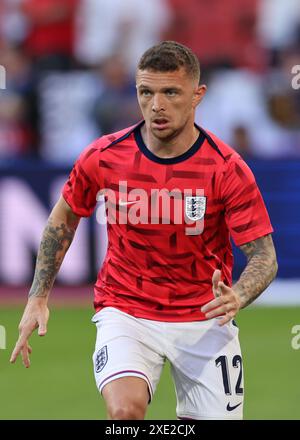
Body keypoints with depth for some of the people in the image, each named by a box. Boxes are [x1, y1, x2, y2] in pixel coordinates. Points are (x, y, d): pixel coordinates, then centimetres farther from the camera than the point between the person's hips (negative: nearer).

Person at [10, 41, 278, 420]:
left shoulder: (227, 169, -13)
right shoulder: (103, 157, -8)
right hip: (126, 312, -1)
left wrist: (237, 297, -30)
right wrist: (38, 298, 7)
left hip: (204, 317, 1)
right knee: (126, 409, -28)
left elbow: (264, 256, -9)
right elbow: (63, 219, 10)